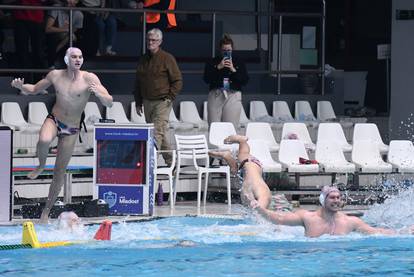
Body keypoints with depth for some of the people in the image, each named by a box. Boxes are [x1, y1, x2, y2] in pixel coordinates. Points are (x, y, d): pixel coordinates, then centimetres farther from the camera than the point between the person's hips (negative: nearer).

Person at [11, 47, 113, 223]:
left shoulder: (89, 79, -13)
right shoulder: (55, 75, -5)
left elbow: (109, 103, -16)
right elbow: (34, 89, 11)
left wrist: (99, 94, -37)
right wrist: (21, 87, -10)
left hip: (71, 130, 0)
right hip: (53, 120, 0)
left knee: (60, 172, 5)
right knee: (44, 140, -36)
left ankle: (46, 210, 19)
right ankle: (41, 166, -3)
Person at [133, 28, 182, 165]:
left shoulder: (167, 58, -4)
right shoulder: (143, 60, 13)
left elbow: (177, 80, -4)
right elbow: (138, 83, 20)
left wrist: (169, 98, -10)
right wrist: (138, 102, 15)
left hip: (162, 102, -6)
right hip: (147, 102, 6)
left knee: (157, 133, -15)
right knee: (161, 133, 10)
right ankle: (170, 162, 19)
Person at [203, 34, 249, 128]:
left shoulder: (239, 63, 11)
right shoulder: (212, 62, 10)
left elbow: (245, 81, 3)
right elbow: (206, 79, -1)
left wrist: (233, 70, -8)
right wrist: (218, 67, -8)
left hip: (233, 96, 0)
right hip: (215, 96, 0)